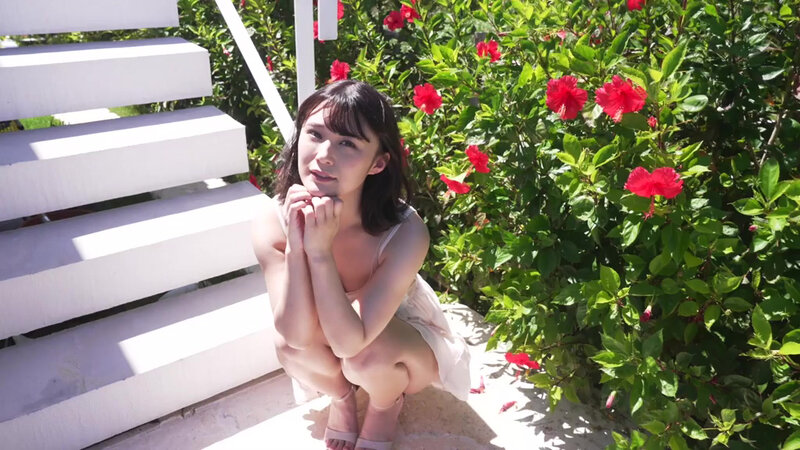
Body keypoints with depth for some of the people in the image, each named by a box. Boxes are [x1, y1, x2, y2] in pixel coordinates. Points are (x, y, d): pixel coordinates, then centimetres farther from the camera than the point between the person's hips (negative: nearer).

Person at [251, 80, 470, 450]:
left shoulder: (406, 233, -36)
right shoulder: (271, 221, -26)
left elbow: (350, 342, -36)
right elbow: (298, 335, -30)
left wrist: (320, 251, -47)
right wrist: (295, 246, -43)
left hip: (405, 346, -2)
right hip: (333, 341, 2)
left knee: (367, 357, -33)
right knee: (288, 345, -28)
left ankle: (387, 403, 7)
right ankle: (340, 395, 8)